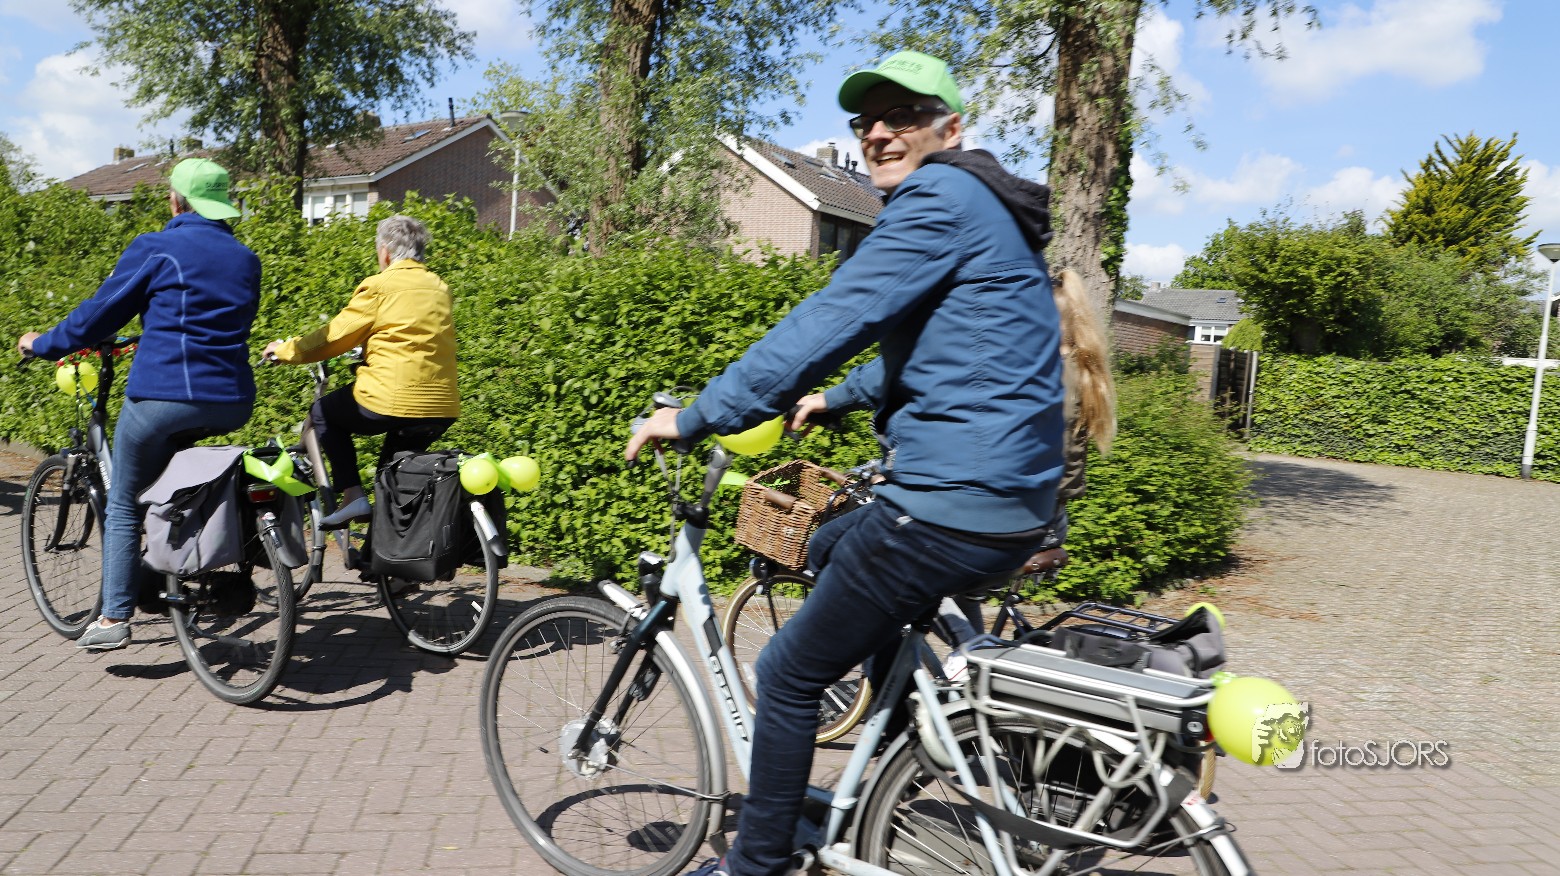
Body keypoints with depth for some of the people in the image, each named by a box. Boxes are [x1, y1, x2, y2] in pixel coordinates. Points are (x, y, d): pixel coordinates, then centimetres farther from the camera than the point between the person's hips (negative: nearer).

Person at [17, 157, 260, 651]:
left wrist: (43, 345, 19)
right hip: (233, 404, 5)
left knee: (123, 505, 10)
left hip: (165, 394, -5)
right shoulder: (245, 259, 13)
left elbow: (100, 313, 2)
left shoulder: (155, 250, -3)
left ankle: (114, 620, 10)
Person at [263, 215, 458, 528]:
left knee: (323, 413, 19)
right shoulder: (440, 287, 15)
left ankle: (352, 495, 7)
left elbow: (334, 335, -1)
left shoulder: (380, 286, -4)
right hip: (442, 410, 7)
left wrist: (285, 350, 14)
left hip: (390, 401, -6)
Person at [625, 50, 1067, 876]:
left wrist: (695, 418, -15)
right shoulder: (984, 208, 20)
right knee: (825, 546, 32)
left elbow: (827, 324, -20)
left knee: (788, 675, 3)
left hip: (951, 509, -10)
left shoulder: (938, 199, -12)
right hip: (1007, 497, 10)